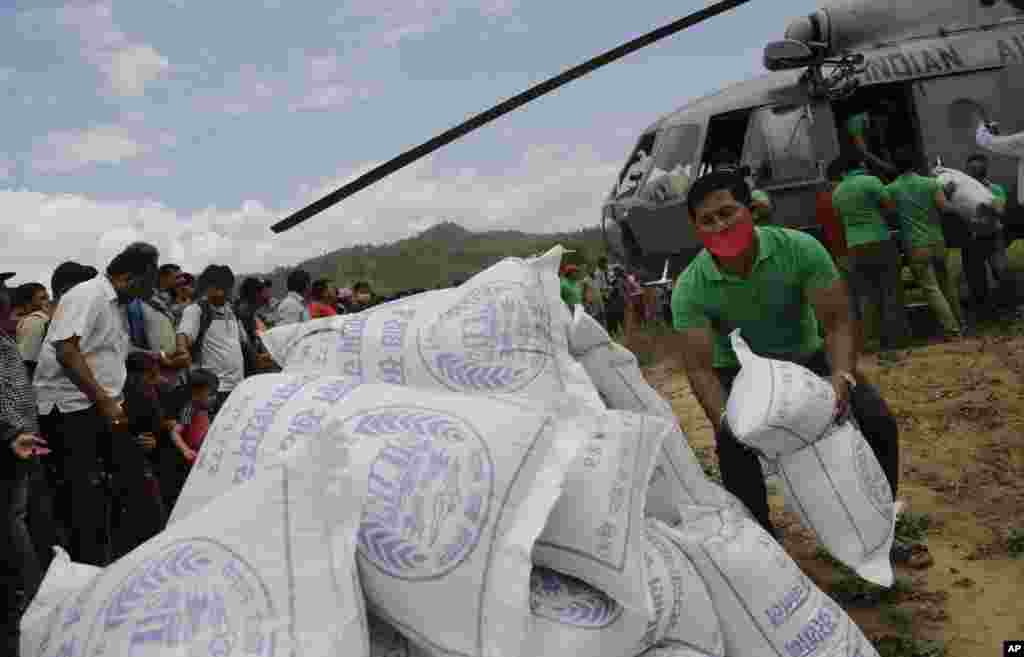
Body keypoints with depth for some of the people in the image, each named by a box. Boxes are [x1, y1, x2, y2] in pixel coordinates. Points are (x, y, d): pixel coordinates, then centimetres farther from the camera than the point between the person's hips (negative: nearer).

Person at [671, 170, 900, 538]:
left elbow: (837, 322, -21)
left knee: (877, 421, -14)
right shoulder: (690, 289, -23)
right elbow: (699, 368, -23)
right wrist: (726, 420, -40)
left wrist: (841, 376, -39)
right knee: (735, 446, -26)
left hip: (806, 358, 1)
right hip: (741, 373, -1)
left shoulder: (799, 249, -24)